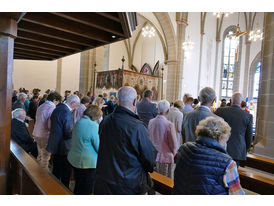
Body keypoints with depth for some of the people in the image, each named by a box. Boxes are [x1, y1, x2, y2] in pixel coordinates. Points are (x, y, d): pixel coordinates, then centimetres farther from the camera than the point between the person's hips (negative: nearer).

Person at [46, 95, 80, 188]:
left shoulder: (57, 109, 7)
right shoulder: (67, 112, -23)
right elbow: (69, 133, -25)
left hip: (55, 146, 9)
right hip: (64, 149, -9)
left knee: (56, 172, 23)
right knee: (65, 174, 7)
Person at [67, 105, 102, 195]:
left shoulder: (79, 122, 3)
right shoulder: (93, 125, -22)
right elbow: (98, 146, -17)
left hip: (74, 159, 8)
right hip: (88, 162, -8)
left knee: (78, 186, 24)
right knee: (86, 190, 9)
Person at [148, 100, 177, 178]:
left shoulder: (151, 122, -6)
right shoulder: (169, 125, -20)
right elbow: (174, 144, -11)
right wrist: (172, 154, 9)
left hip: (153, 157, 5)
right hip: (166, 158, -5)